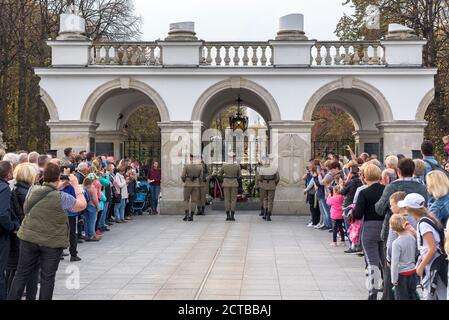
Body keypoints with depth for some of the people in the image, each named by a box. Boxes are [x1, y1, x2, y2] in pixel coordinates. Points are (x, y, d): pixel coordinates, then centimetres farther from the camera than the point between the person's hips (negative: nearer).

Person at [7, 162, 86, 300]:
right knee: (47, 277, 8)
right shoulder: (61, 197, -17)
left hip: (29, 237, 4)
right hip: (52, 242, -4)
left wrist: (61, 185, 14)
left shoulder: (33, 190, -4)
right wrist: (76, 185, 1)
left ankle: (12, 297, 16)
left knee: (22, 273, 12)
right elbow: (82, 204, -7)